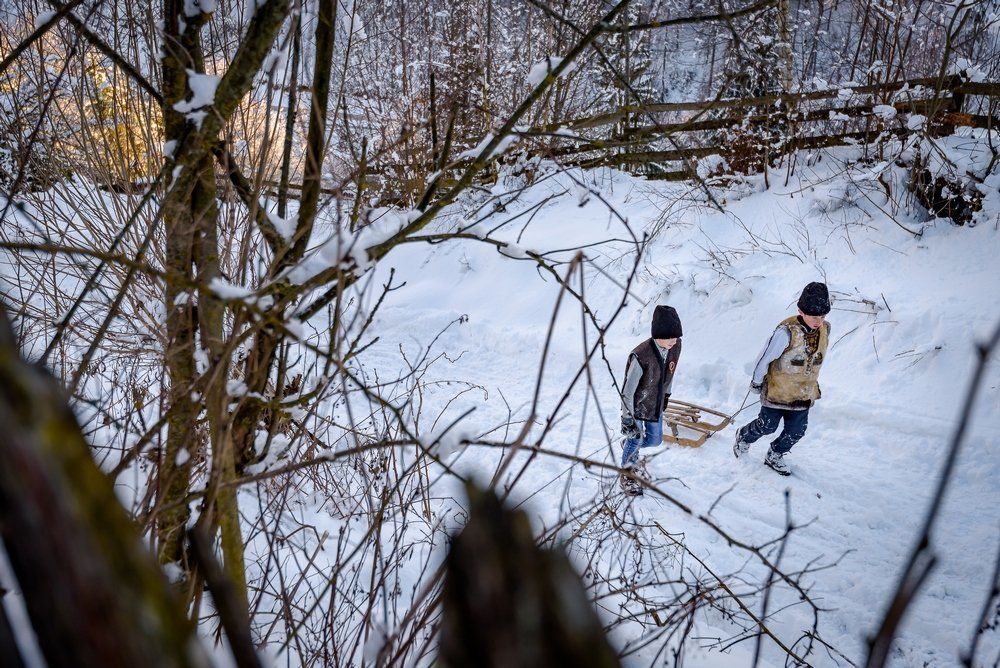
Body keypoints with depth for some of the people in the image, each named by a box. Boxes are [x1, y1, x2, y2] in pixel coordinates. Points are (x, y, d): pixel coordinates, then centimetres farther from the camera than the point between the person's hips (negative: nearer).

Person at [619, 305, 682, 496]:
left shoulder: (675, 347, -15)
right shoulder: (641, 356, -35)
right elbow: (628, 391, -26)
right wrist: (627, 418, -20)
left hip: (656, 405, 6)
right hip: (636, 407, -6)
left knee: (655, 440, 20)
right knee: (636, 439, 8)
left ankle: (629, 445, 51)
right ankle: (627, 474, 35)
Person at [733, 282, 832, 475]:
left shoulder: (825, 329, -6)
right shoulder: (787, 331, -27)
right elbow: (765, 358, -16)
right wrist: (757, 382, -4)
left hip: (804, 393, 6)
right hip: (778, 391, -6)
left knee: (796, 431, 11)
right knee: (768, 426, 7)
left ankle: (774, 456, 35)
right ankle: (744, 436, 38)